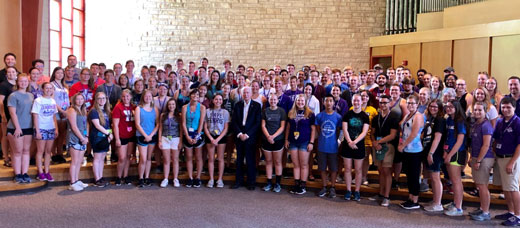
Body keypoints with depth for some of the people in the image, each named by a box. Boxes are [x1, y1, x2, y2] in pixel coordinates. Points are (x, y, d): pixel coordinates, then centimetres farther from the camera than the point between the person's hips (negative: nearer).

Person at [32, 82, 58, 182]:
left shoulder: (53, 101, 8)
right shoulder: (38, 101, -7)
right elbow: (35, 117, -9)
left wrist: (56, 129, 6)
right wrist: (37, 131, -13)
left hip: (51, 129, 5)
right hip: (41, 129, -5)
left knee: (48, 151, 7)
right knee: (40, 151, 1)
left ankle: (47, 172, 12)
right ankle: (40, 173, 6)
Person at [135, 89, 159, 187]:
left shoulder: (155, 109, 7)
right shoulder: (138, 108, -1)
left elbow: (157, 124, 4)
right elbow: (137, 124, -6)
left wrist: (151, 135, -8)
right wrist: (146, 136, -11)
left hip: (152, 136, 3)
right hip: (142, 136, -3)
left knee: (149, 158, 10)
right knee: (143, 159, -6)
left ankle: (147, 177, 19)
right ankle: (141, 179, 7)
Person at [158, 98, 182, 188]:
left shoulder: (179, 116, 2)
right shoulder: (163, 115, 7)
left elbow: (181, 130, 2)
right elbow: (160, 128, 8)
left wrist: (181, 141, -5)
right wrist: (160, 140, 2)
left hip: (176, 139, -1)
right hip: (165, 139, 1)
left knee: (175, 160, 3)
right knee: (166, 160, 3)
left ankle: (175, 179, 11)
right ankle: (165, 179, 10)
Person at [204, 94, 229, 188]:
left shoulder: (225, 112, 2)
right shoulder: (208, 111, 4)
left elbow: (226, 128, -1)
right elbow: (205, 127, 3)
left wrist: (218, 139, -10)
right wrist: (211, 139, -8)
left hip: (221, 137, -1)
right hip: (210, 137, 1)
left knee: (220, 159, 2)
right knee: (211, 159, 3)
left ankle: (220, 179, 9)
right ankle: (211, 179, 10)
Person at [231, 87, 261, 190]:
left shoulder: (256, 106, -1)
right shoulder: (238, 105, 8)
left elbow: (257, 123, -6)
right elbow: (234, 121, 4)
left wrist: (247, 135, -12)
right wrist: (239, 134, -8)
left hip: (250, 137, -3)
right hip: (239, 136, 3)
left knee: (250, 160, 1)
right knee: (239, 159, 9)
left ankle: (251, 182, 11)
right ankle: (238, 181, 18)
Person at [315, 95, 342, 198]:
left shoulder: (338, 117, -4)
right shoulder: (319, 116, -1)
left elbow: (338, 131, 4)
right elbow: (318, 130, 8)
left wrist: (333, 140, 3)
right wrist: (324, 138, 4)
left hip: (333, 147, -1)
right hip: (322, 147, 1)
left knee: (333, 168, 7)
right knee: (322, 168, 10)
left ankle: (332, 188, 22)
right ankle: (324, 187, 24)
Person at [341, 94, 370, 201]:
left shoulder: (365, 116, 0)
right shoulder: (347, 115, 2)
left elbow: (364, 132, -8)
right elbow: (345, 130, -5)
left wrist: (355, 142, -20)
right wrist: (349, 142, -18)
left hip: (359, 145, -1)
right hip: (347, 145, 1)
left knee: (358, 170, 5)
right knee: (347, 169, 6)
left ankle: (357, 191, 14)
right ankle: (348, 190, 15)